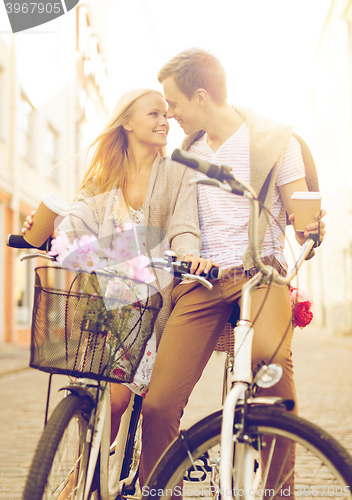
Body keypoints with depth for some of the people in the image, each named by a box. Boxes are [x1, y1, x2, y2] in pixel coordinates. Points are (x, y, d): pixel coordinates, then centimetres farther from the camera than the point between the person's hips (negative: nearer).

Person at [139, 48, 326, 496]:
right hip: (201, 280, 4)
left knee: (268, 352, -36)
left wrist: (311, 227, -22)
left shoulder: (275, 139, 2)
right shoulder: (188, 150, 16)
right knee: (158, 404, -13)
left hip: (260, 271, -3)